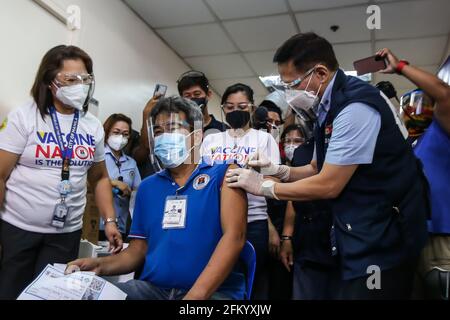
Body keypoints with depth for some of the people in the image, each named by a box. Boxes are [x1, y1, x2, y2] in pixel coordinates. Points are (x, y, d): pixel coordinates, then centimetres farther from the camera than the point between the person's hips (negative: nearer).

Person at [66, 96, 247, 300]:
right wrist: (100, 266, -3)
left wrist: (195, 295, -22)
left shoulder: (223, 174, -1)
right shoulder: (147, 186, 15)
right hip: (152, 288, 4)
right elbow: (137, 250, 16)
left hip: (214, 290, -4)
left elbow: (234, 237, -13)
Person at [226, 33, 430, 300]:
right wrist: (278, 171, 0)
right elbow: (318, 168, 16)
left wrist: (264, 187, -10)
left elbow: (328, 185, -21)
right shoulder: (331, 107, 7)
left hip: (381, 241, -9)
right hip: (363, 234, 9)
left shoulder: (355, 107, -22)